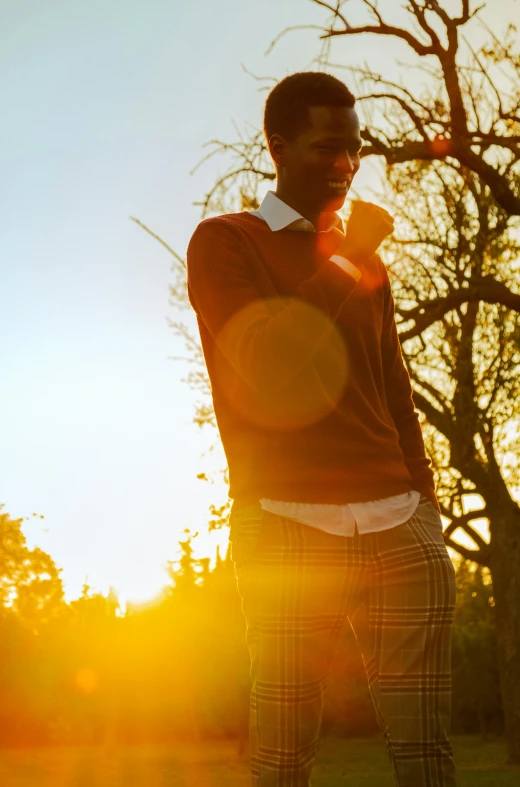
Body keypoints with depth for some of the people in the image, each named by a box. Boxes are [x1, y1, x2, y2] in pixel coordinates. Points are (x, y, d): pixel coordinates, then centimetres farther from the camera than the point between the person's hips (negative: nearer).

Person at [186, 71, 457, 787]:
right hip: (289, 528, -4)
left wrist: (423, 490, 11)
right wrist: (343, 262, -2)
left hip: (398, 526, 4)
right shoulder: (225, 242, 7)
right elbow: (265, 362, -8)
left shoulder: (366, 263, 23)